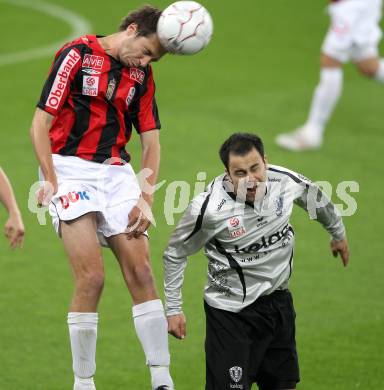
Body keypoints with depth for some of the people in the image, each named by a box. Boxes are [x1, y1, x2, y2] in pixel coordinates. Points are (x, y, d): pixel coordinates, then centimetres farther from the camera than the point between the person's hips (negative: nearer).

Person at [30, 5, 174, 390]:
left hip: (116, 171, 5)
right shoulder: (77, 55, -6)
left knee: (141, 272, -4)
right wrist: (51, 181, -15)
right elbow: (40, 124, -8)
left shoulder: (142, 75, 12)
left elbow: (150, 141, 14)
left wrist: (146, 198, 1)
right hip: (70, 167, -5)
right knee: (91, 277, -14)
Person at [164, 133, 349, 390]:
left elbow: (317, 199, 13)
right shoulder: (208, 209, -25)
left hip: (278, 300, 5)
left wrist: (338, 233, 29)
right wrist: (173, 309, -4)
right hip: (231, 310, -5)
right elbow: (175, 253, -7)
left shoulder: (287, 182, -13)